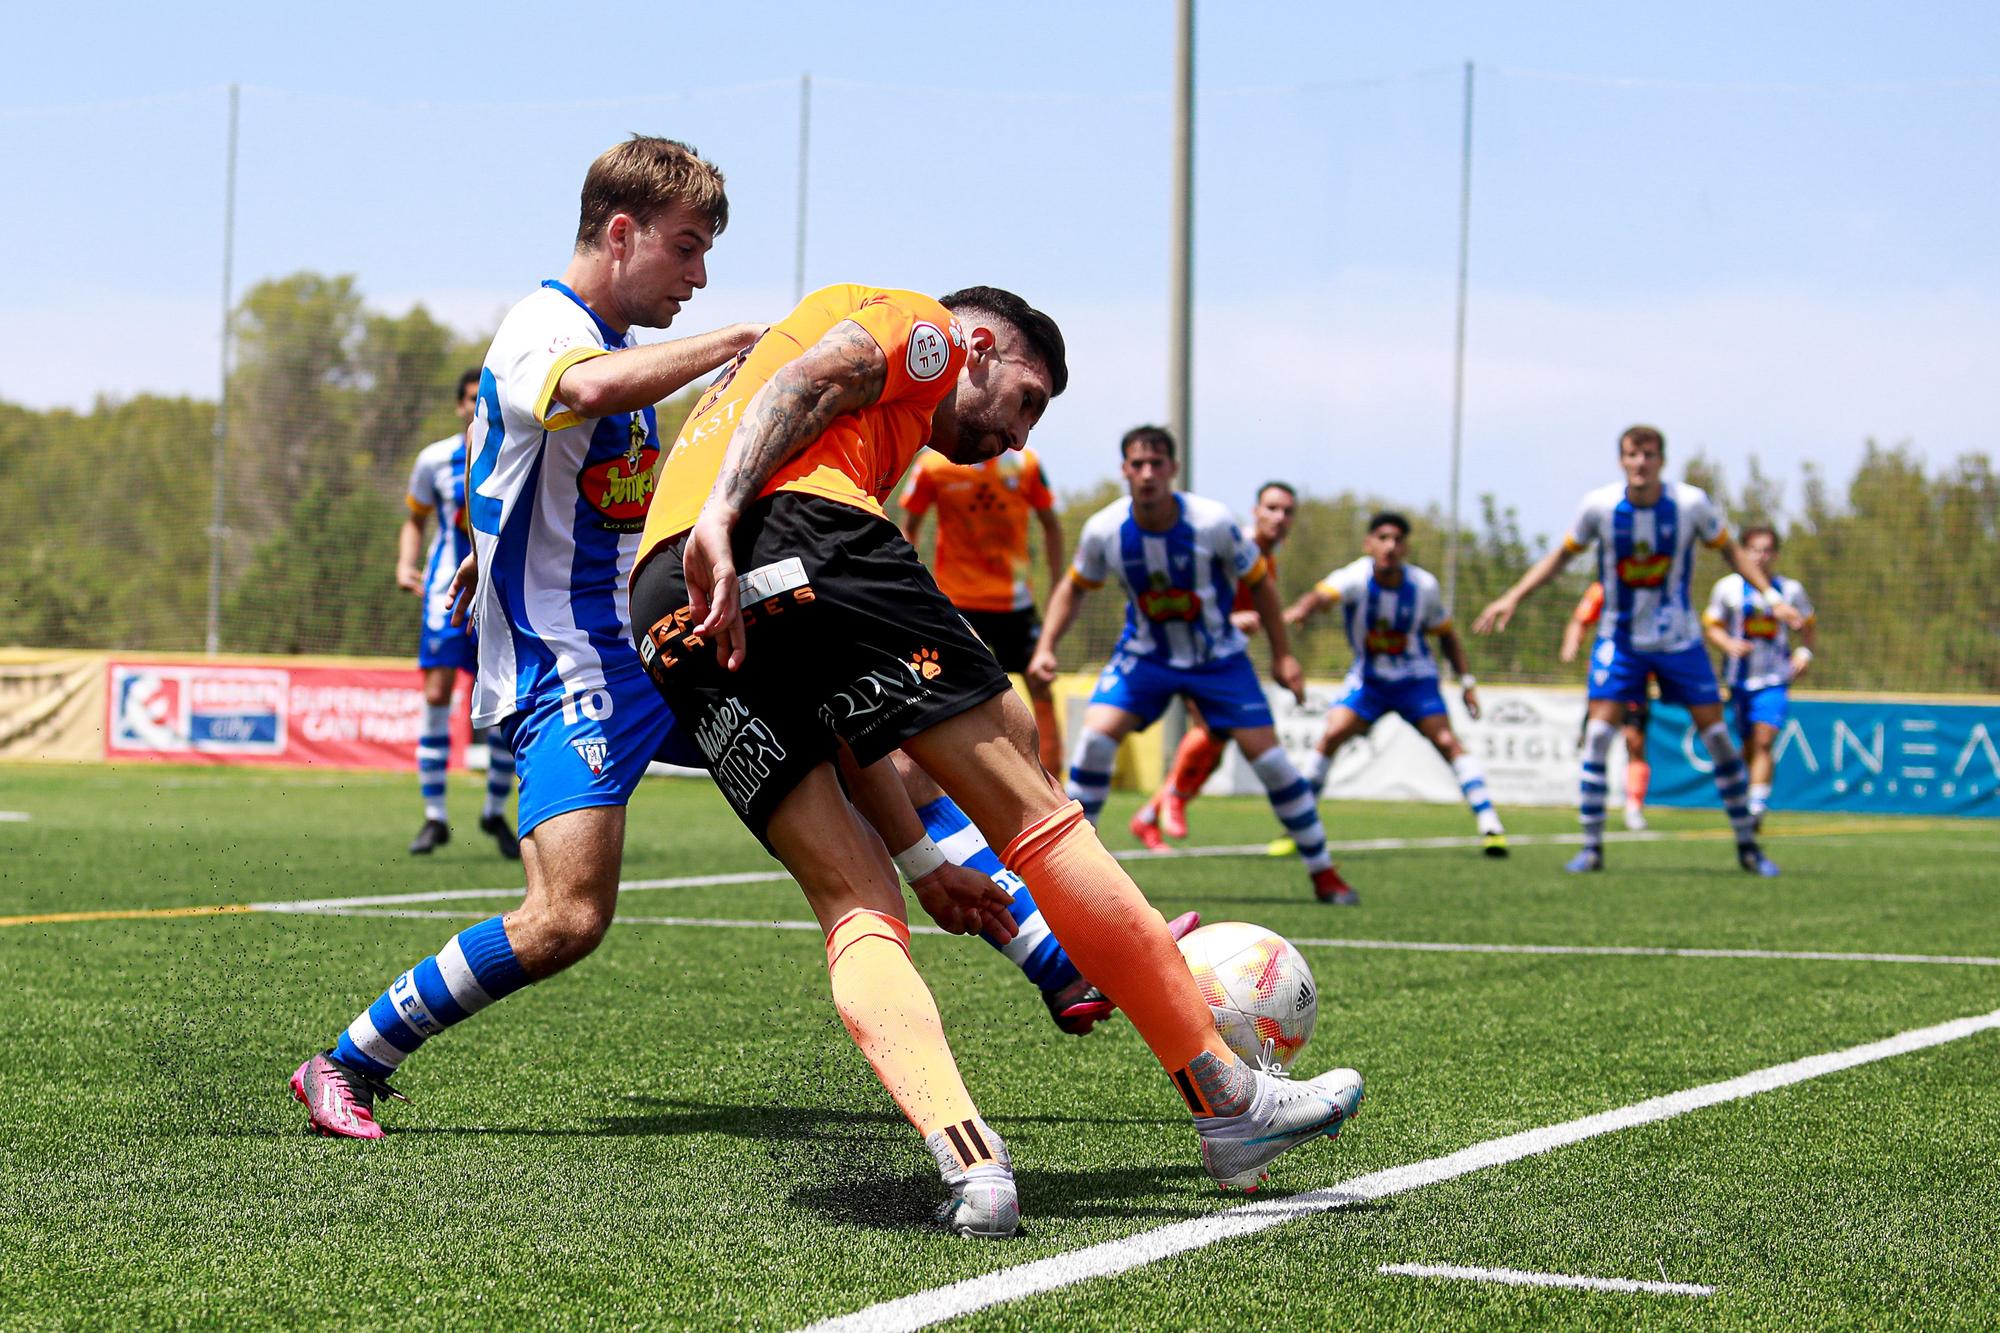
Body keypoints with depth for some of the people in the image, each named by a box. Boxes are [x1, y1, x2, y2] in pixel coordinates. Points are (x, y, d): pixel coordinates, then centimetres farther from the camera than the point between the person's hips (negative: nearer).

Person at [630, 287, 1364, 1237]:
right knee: (1030, 806, 1)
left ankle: (968, 1160, -14)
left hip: (668, 620, 8)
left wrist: (922, 858, 31)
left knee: (854, 902, 8)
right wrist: (719, 518, -19)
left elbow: (839, 714, 34)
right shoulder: (914, 324, 21)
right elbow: (804, 383, -4)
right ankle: (1227, 1101, 7)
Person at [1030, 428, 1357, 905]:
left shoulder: (1212, 522, -22)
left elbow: (1258, 583, -7)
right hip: (1144, 654, 1)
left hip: (1218, 655, -1)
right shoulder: (1104, 530, -17)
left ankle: (1324, 873, 8)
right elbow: (1074, 587, 3)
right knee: (1095, 738, -19)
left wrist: (1282, 656, -6)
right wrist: (1046, 646, -9)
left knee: (1268, 758, -7)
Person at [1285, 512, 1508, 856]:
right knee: (1332, 734, -17)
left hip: (1416, 679, 1)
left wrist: (1466, 680, -1)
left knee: (1447, 741, -14)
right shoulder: (1356, 578, -22)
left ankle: (1490, 824, -10)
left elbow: (1445, 633, 3)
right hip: (1368, 679, -1)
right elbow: (1323, 595, -45)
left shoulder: (1424, 585, -14)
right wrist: (1299, 611, -68)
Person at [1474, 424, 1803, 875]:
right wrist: (1512, 597, -5)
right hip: (1619, 639, 0)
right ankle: (1591, 847, -3)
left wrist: (1771, 597, -6)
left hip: (1678, 639, 0)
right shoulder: (1600, 505, -12)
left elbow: (1729, 550, 3)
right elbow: (1562, 554, 3)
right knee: (1597, 735, -13)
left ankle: (1748, 845, 13)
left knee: (1717, 735, -1)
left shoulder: (1691, 503, -13)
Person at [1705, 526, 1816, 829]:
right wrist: (1729, 644, -15)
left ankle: (1757, 808, -20)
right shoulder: (1728, 587, -1)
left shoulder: (1790, 590, 1)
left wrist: (1804, 652, -3)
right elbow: (1712, 626, 5)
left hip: (1775, 679, -1)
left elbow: (1809, 626, 15)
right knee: (1749, 746, 10)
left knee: (1764, 740, -17)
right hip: (1739, 677, 1)